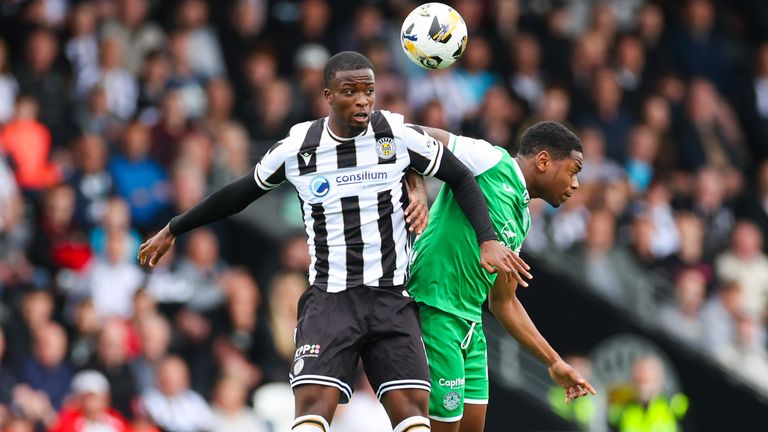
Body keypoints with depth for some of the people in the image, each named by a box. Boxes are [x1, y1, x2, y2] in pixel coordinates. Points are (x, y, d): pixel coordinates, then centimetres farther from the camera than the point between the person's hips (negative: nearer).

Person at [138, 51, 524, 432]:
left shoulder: (398, 134, -2)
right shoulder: (296, 148, 1)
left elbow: (461, 179, 9)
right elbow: (239, 194, 16)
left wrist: (488, 240, -4)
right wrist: (172, 231, 24)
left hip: (391, 299, 1)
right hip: (329, 299, -1)